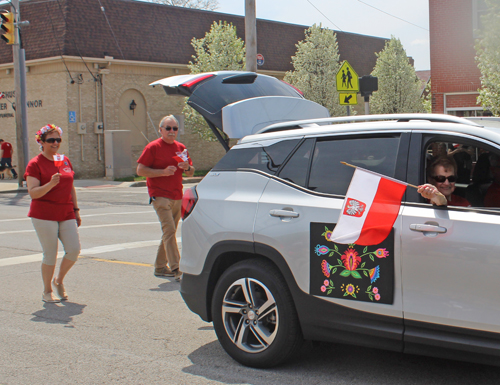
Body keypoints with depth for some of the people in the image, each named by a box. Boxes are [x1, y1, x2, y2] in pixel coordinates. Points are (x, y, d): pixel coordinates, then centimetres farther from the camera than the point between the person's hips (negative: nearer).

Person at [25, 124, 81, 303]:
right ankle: (47, 292, 17)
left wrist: (76, 210, 17)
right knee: (50, 254, -1)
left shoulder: (65, 161, 12)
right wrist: (51, 184, -28)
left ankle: (59, 281, 21)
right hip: (44, 215, -5)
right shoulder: (35, 164, -6)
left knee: (74, 249, -5)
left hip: (66, 214, 5)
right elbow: (33, 193, -13)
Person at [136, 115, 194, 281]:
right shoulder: (153, 147, -4)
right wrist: (163, 172, -19)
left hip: (177, 197, 7)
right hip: (160, 196, -6)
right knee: (169, 230, -16)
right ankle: (175, 269, -18)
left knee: (169, 232, 11)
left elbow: (191, 172, 19)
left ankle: (160, 267, 23)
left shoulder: (181, 147, 13)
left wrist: (187, 167, -6)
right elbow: (140, 170, -8)